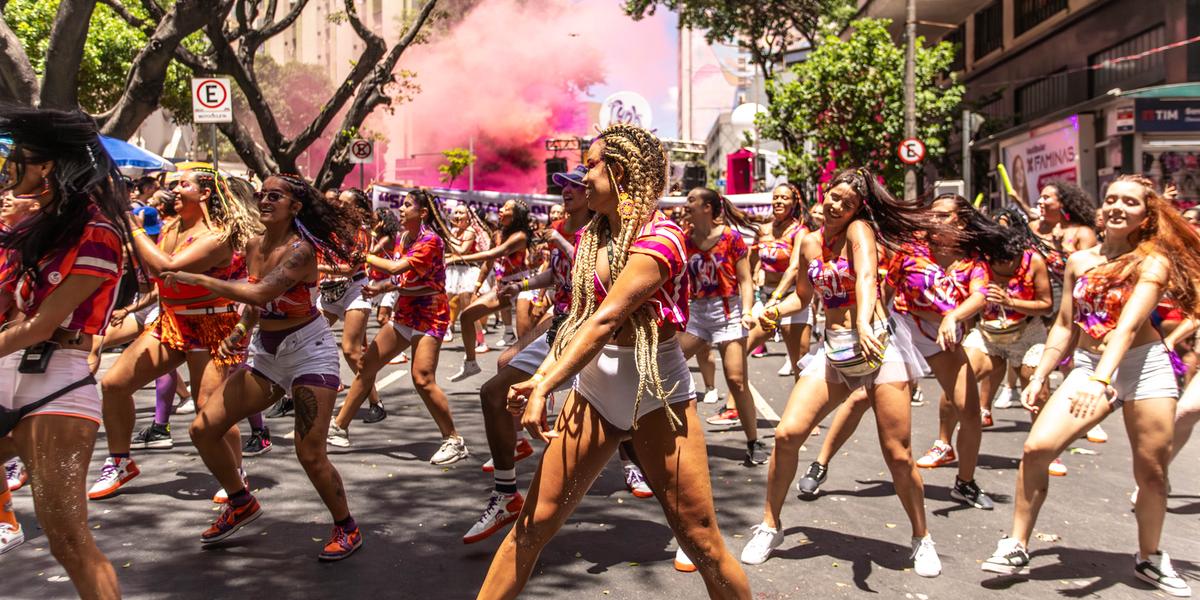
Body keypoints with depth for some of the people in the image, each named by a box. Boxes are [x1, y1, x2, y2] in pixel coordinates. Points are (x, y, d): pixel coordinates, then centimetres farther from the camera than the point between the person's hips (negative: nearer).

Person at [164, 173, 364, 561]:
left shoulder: (300, 250, -20)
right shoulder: (253, 247, 4)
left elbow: (260, 293, -34)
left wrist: (197, 279, -29)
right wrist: (239, 331, -1)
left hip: (309, 353, -8)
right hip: (265, 354, 8)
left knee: (310, 454, -15)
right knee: (203, 430, 3)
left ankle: (347, 529, 9)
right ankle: (242, 504, 26)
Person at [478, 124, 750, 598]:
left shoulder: (659, 237, -14)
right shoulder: (591, 236, 8)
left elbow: (605, 320, -23)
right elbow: (579, 319, 10)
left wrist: (546, 389, -26)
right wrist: (540, 376, -5)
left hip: (657, 390, -6)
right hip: (594, 386, 6)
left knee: (702, 543, -1)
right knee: (532, 524, 3)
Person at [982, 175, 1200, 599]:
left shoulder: (1153, 262, -6)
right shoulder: (1079, 261, 8)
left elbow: (1129, 324, -21)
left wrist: (1101, 379, -34)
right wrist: (1038, 377, 9)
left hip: (1145, 367, -3)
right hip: (1088, 367, 3)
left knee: (1152, 470, 5)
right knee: (1036, 448, -13)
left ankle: (1149, 559, 30)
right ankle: (1016, 548, -1)